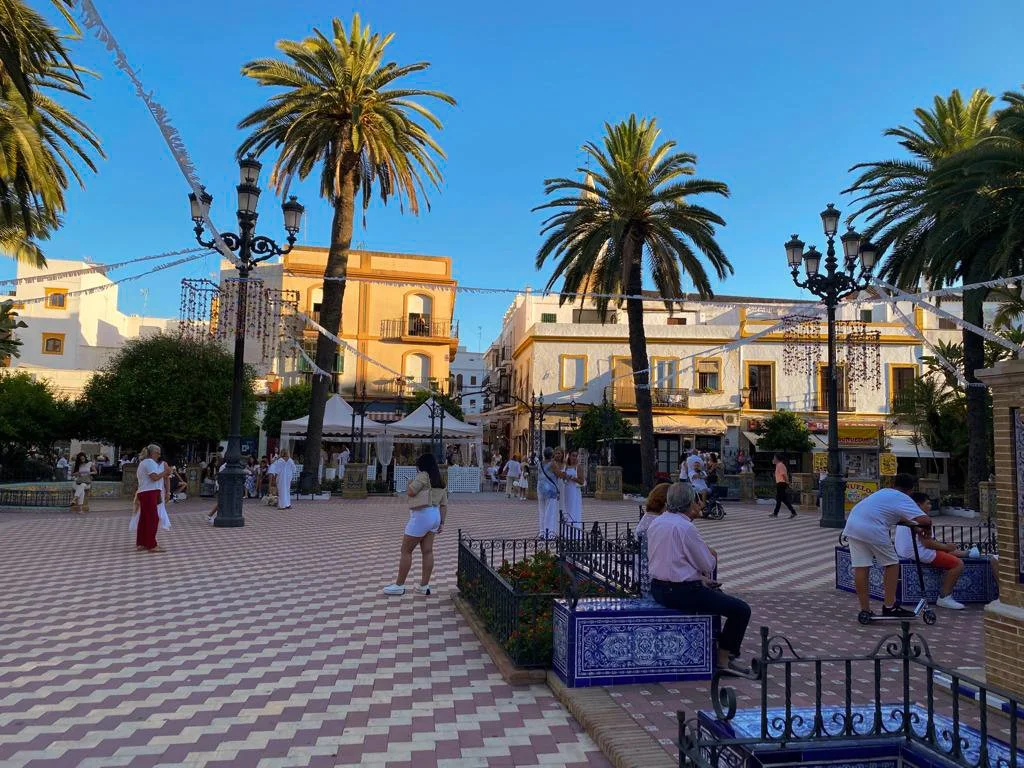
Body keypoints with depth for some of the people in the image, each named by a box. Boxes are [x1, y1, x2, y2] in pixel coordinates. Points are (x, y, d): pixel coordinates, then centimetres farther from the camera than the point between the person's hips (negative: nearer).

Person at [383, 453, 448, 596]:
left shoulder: (423, 476, -10)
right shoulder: (440, 482, 14)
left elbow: (410, 492, -14)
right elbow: (444, 505, 12)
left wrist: (410, 483, 6)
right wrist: (441, 522, 13)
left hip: (421, 516, -9)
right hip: (434, 515, 9)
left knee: (406, 551, 1)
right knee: (427, 551, 8)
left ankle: (399, 585, 6)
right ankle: (424, 586, 10)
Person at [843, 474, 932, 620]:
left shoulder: (884, 492, 27)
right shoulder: (904, 499, 4)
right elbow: (925, 520, -7)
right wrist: (925, 528, 14)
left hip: (852, 525, 7)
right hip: (873, 531, -7)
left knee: (860, 568, 8)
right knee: (892, 564, 11)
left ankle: (865, 610, 11)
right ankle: (889, 606, 12)